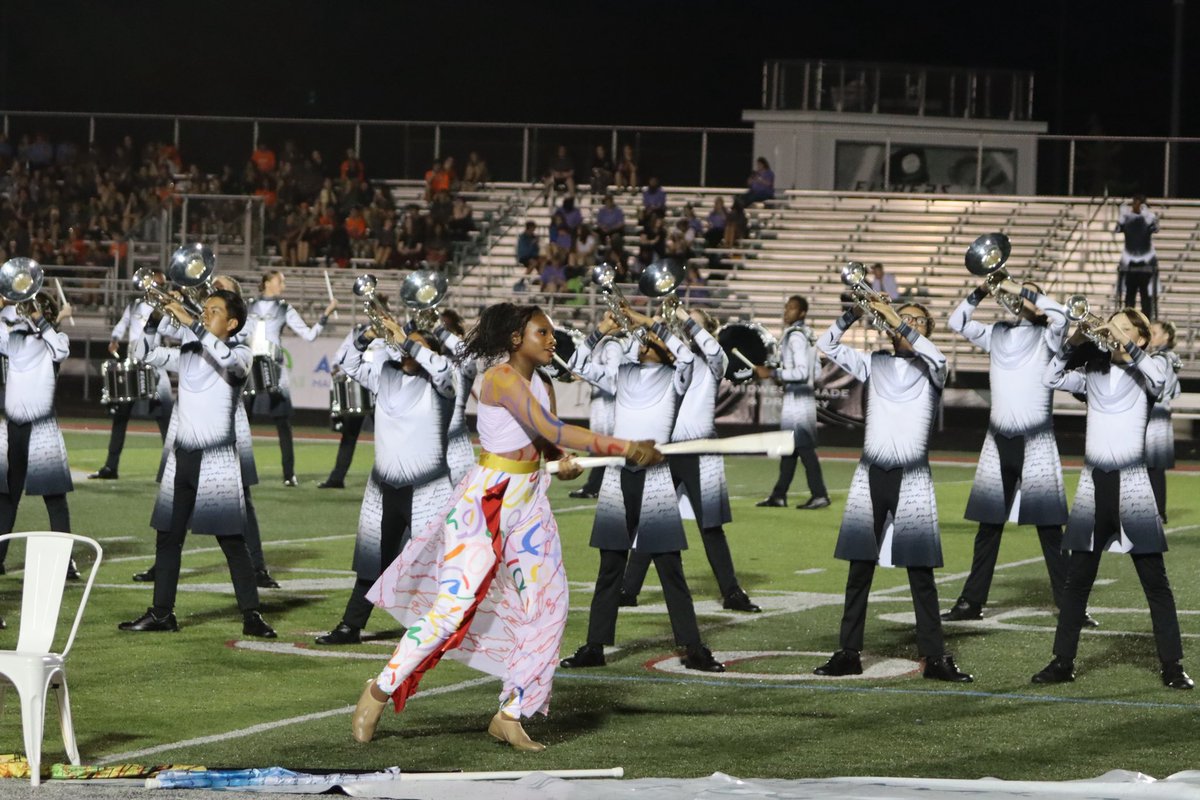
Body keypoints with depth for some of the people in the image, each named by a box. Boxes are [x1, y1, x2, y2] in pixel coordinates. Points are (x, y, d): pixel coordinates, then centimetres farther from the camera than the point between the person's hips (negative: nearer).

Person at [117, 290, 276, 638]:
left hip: (218, 459, -5)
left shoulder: (240, 355, -3)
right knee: (168, 537, 7)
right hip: (182, 455, 5)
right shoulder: (187, 352, 11)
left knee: (232, 540, -5)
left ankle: (251, 615, -1)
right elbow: (147, 354, 6)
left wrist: (190, 322, -25)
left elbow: (224, 357, -25)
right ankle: (162, 613, 13)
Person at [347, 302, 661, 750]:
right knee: (454, 604, -10)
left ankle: (510, 716, 8)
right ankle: (380, 691, 6)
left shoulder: (543, 387, 11)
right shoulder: (502, 378, -16)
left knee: (548, 604, 0)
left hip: (528, 500, 8)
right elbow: (551, 430, -27)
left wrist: (563, 463, -13)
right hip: (485, 499, -8)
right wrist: (625, 448, -31)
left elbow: (549, 446, 13)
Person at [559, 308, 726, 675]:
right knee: (610, 569, 7)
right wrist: (602, 332, -3)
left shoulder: (673, 379, 1)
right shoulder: (623, 374, 11)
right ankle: (595, 647, 10)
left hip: (655, 477, -3)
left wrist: (646, 321, -15)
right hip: (617, 476, 3)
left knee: (671, 570, -3)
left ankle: (693, 649, -1)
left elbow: (685, 354, -18)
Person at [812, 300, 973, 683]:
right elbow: (826, 345, 8)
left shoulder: (929, 370, 4)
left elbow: (937, 357, -19)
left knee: (921, 572, -3)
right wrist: (854, 314, -7)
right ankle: (849, 653, 10)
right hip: (870, 474, 2)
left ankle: (934, 657, -2)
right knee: (859, 568, 5)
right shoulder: (875, 364, 11)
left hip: (911, 478, -2)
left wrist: (896, 321, -19)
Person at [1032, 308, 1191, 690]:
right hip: (1093, 483, 4)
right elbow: (1052, 379, 4)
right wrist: (1073, 343, -7)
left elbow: (1158, 378, -19)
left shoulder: (1143, 373, 2)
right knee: (1077, 579, 6)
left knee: (1155, 580, -2)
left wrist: (1126, 345, -18)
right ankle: (1063, 661, 11)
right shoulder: (1093, 372, 12)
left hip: (1131, 483, -4)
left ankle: (1172, 665, 1)